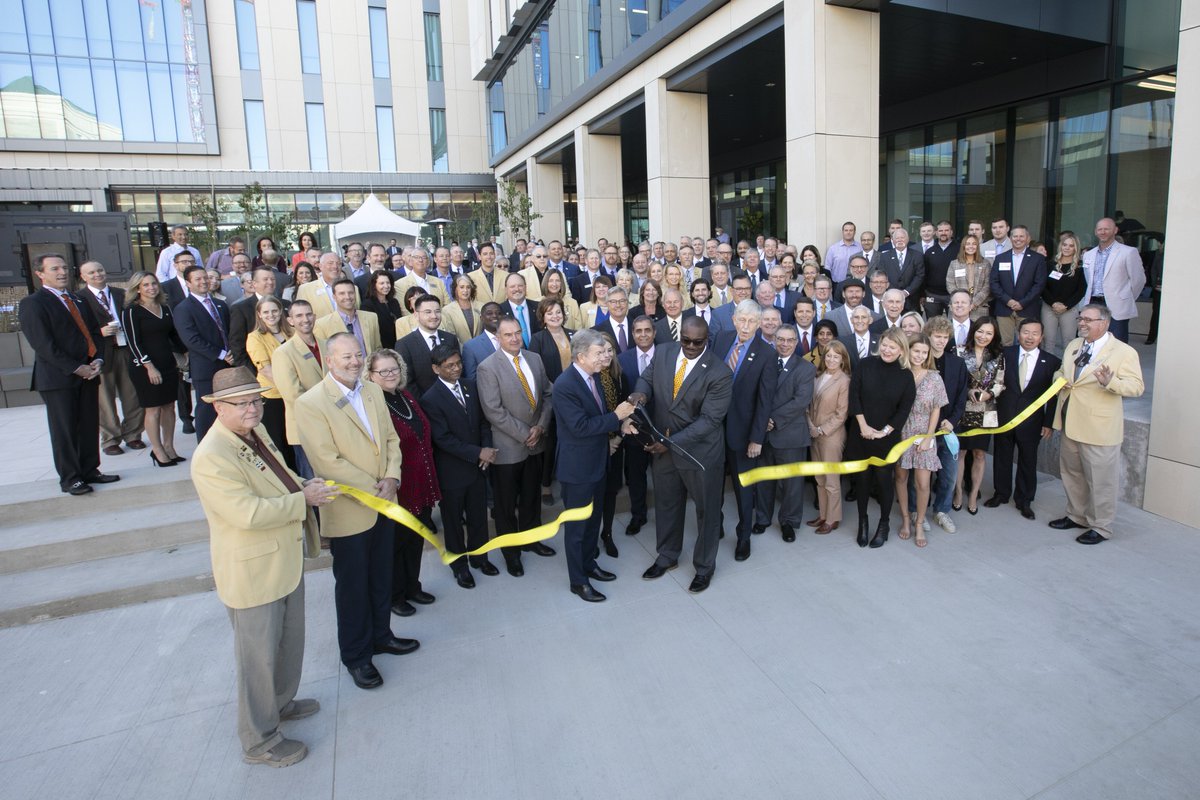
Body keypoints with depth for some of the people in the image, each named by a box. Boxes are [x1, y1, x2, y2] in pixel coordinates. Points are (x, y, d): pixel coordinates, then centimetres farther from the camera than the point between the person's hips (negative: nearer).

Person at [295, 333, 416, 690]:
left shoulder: (373, 391, 4)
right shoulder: (311, 403, -17)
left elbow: (391, 438, 6)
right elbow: (328, 462, -20)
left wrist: (392, 477, -10)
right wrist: (373, 488, -16)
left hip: (383, 505, 6)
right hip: (348, 511, -6)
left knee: (381, 577, 20)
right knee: (352, 584, 11)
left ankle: (380, 635, 41)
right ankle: (355, 655, 29)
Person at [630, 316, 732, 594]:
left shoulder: (719, 373, -22)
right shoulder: (662, 352, -6)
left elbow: (709, 419, -22)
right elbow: (647, 378, 9)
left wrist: (673, 442, -26)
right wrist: (641, 392, -16)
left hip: (700, 452, -4)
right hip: (662, 446, 5)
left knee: (706, 510, 13)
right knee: (666, 505, 21)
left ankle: (704, 566, 35)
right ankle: (667, 557, 43)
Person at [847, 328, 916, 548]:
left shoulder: (905, 376, -4)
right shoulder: (865, 365, -4)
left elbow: (904, 409, -4)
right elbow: (854, 396, -6)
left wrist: (884, 431, -10)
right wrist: (863, 426, -11)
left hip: (887, 436, -1)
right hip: (861, 432, 1)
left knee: (884, 478, 5)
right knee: (862, 477, 8)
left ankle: (883, 524, 22)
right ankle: (862, 521, 24)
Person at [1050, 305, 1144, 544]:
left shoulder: (1124, 352, -11)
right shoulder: (1073, 346, 11)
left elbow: (1136, 387, -17)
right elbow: (1061, 371, 22)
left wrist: (1110, 382, -36)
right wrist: (1060, 379, -2)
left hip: (1098, 429, -7)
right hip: (1070, 424, 7)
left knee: (1100, 480, 3)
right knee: (1071, 473, 19)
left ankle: (1100, 527, 18)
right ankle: (1076, 516, 36)